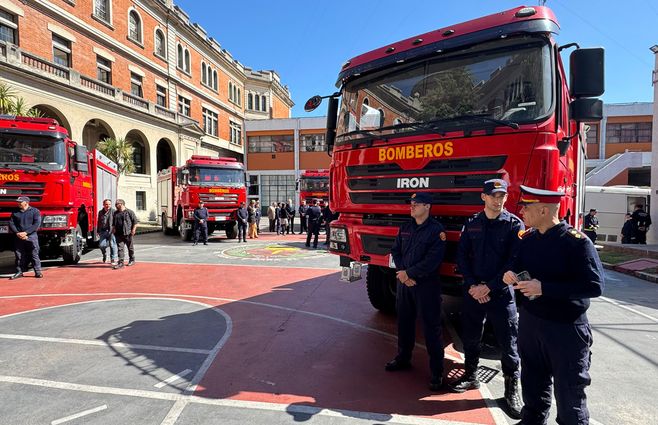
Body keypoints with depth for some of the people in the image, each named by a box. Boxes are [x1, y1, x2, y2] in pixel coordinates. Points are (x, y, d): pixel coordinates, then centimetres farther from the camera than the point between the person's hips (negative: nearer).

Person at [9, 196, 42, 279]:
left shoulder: (35, 211, 1)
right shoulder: (15, 213, 14)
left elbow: (37, 224, -7)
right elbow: (11, 224, 8)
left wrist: (26, 232, -14)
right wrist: (17, 233, -8)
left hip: (31, 236, -4)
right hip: (19, 238, 4)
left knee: (34, 255, -3)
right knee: (19, 256, 5)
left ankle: (38, 272, 1)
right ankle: (19, 272, 15)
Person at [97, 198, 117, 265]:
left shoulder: (113, 211, -2)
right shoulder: (100, 212, 14)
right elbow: (99, 222, 22)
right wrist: (98, 231, 20)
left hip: (111, 231, -4)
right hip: (103, 231, 4)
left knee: (112, 245, -2)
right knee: (101, 245, -2)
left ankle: (113, 259, 8)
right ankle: (104, 255, 28)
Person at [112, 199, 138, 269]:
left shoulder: (129, 212, -3)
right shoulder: (115, 213, 14)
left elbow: (135, 221, -4)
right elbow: (114, 223, 24)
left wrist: (133, 229, -12)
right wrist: (113, 229, 8)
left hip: (127, 233, -4)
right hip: (118, 234, 4)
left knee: (130, 247, 9)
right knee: (120, 248, -3)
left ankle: (132, 260, 25)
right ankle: (120, 263, -4)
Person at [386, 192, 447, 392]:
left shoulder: (436, 229, -10)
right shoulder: (405, 228, 11)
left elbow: (432, 260, -18)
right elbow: (395, 251, 9)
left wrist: (409, 273, -15)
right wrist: (402, 273, -7)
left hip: (426, 285, -6)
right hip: (404, 283, 6)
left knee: (431, 327, -1)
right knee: (404, 322, 16)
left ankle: (436, 372, 10)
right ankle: (403, 358, 34)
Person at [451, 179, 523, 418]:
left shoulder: (514, 225, -4)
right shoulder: (472, 224, 5)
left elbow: (514, 262, -10)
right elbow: (461, 256, 4)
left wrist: (489, 287, -13)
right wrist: (472, 285, -7)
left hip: (501, 293, -3)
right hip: (473, 291, 3)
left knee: (508, 342, 3)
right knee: (470, 336, 14)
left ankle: (512, 389, 20)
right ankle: (471, 376, 34)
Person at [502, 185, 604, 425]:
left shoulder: (576, 241, -17)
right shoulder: (527, 238, 4)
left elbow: (594, 286, -21)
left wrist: (543, 288, -26)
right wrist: (511, 275, -7)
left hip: (565, 328, -6)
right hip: (529, 323, 6)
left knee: (569, 393, 9)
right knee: (532, 384, 22)